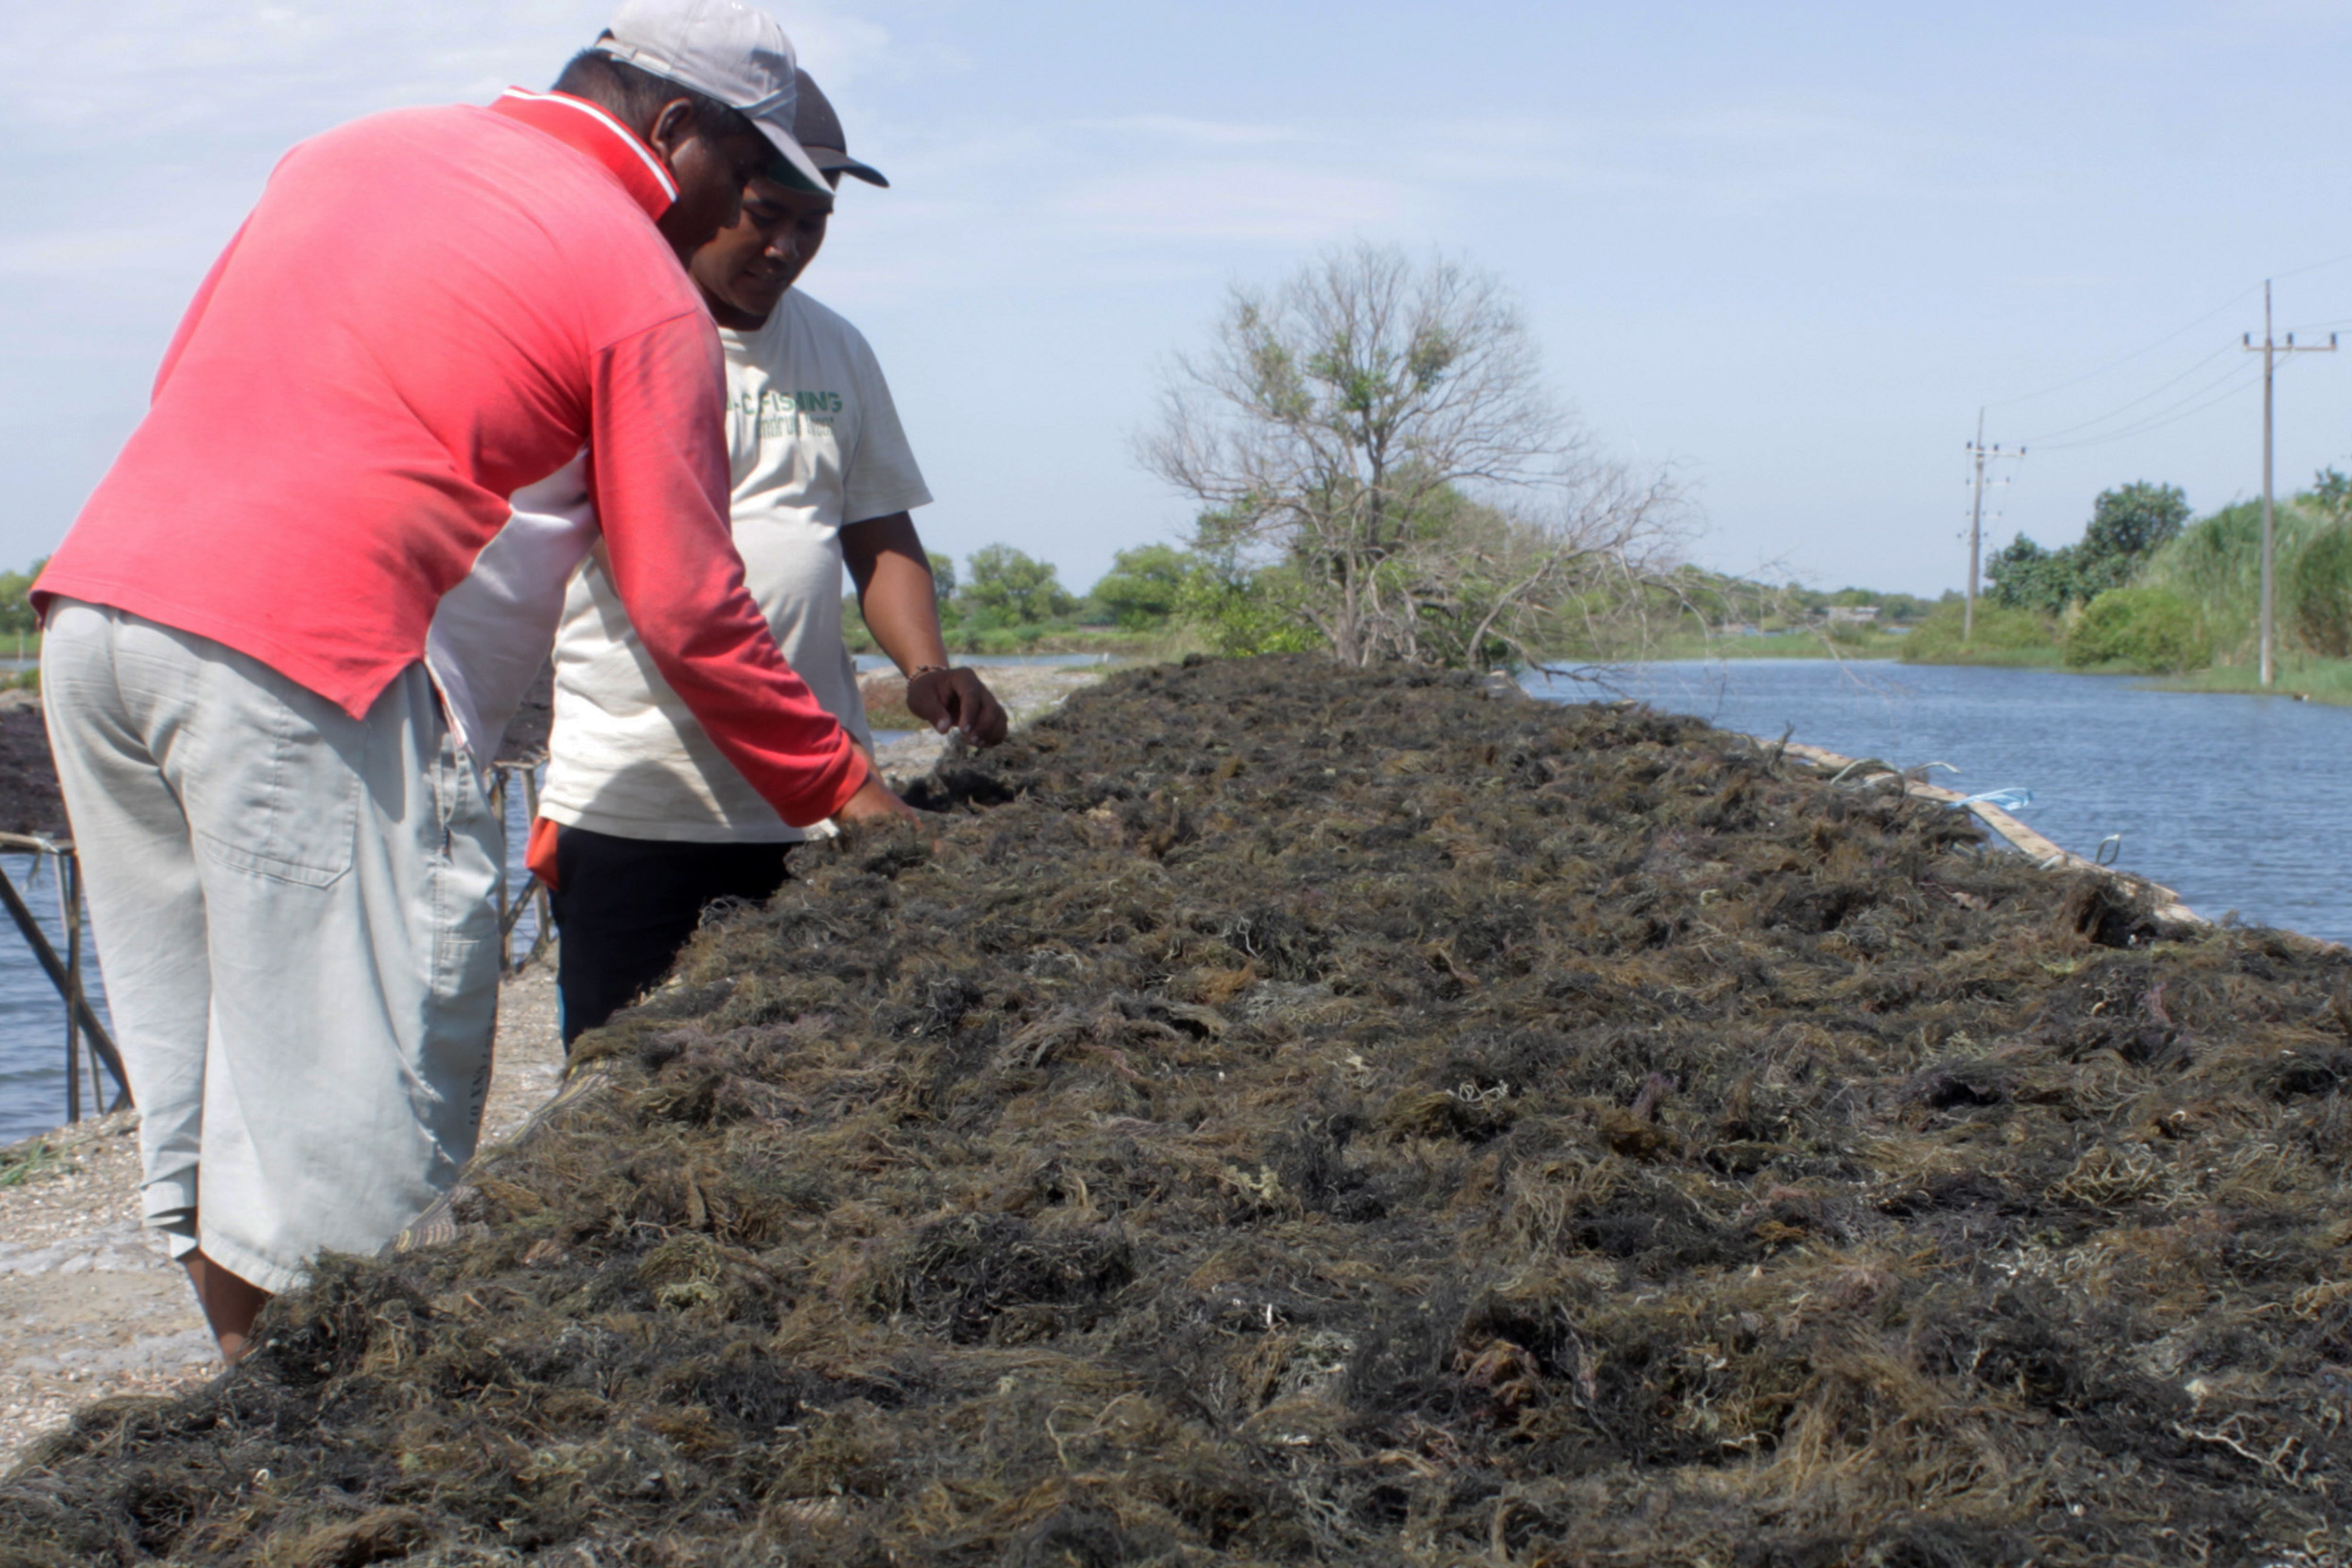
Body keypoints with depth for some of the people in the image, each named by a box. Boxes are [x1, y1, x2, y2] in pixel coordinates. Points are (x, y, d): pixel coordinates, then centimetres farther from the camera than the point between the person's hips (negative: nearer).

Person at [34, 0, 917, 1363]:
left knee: (197, 1062, 15)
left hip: (99, 599, 8)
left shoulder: (351, 152, 22)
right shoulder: (644, 291, 1)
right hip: (308, 662, -8)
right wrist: (842, 789, 10)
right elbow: (688, 609, 0)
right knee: (355, 1104, -1)